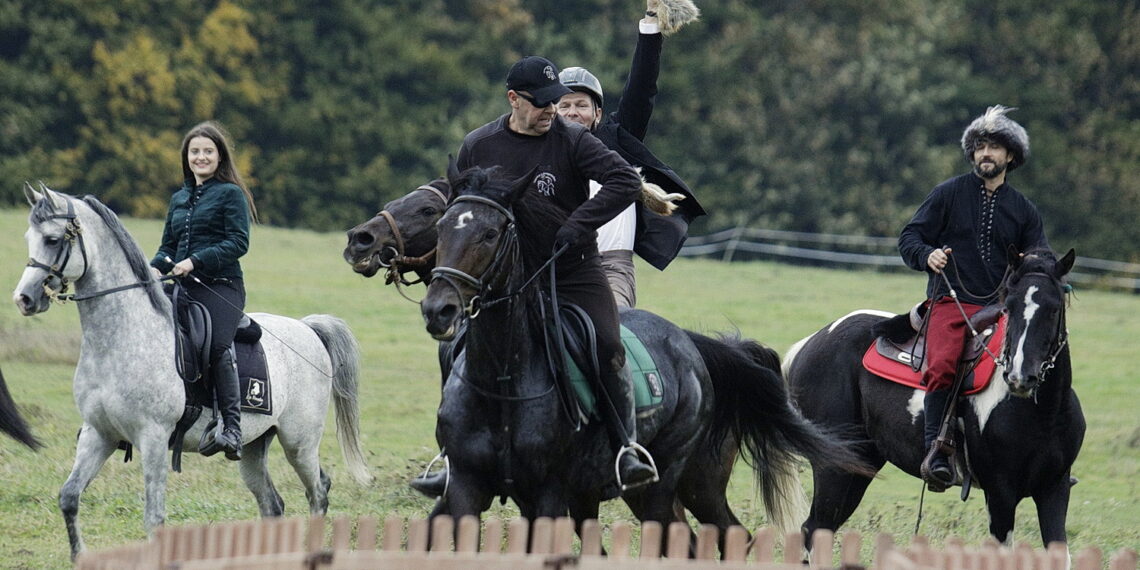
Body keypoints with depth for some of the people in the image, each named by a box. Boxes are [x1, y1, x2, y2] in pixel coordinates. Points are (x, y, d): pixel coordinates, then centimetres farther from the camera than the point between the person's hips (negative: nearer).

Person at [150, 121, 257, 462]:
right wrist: (156, 268, 2)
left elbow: (238, 243, -9)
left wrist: (195, 261, -17)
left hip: (221, 286, -7)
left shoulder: (230, 194, 1)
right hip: (184, 290, 7)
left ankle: (232, 428, -30)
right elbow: (168, 246, 25)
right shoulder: (179, 199, 22)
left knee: (217, 345, -28)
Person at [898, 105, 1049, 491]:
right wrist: (927, 255, -15)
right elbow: (909, 238, 7)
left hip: (1000, 307, 3)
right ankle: (936, 453, -29)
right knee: (942, 365, -30)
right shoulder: (949, 194, 8)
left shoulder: (1023, 210, 17)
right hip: (950, 302, -3)